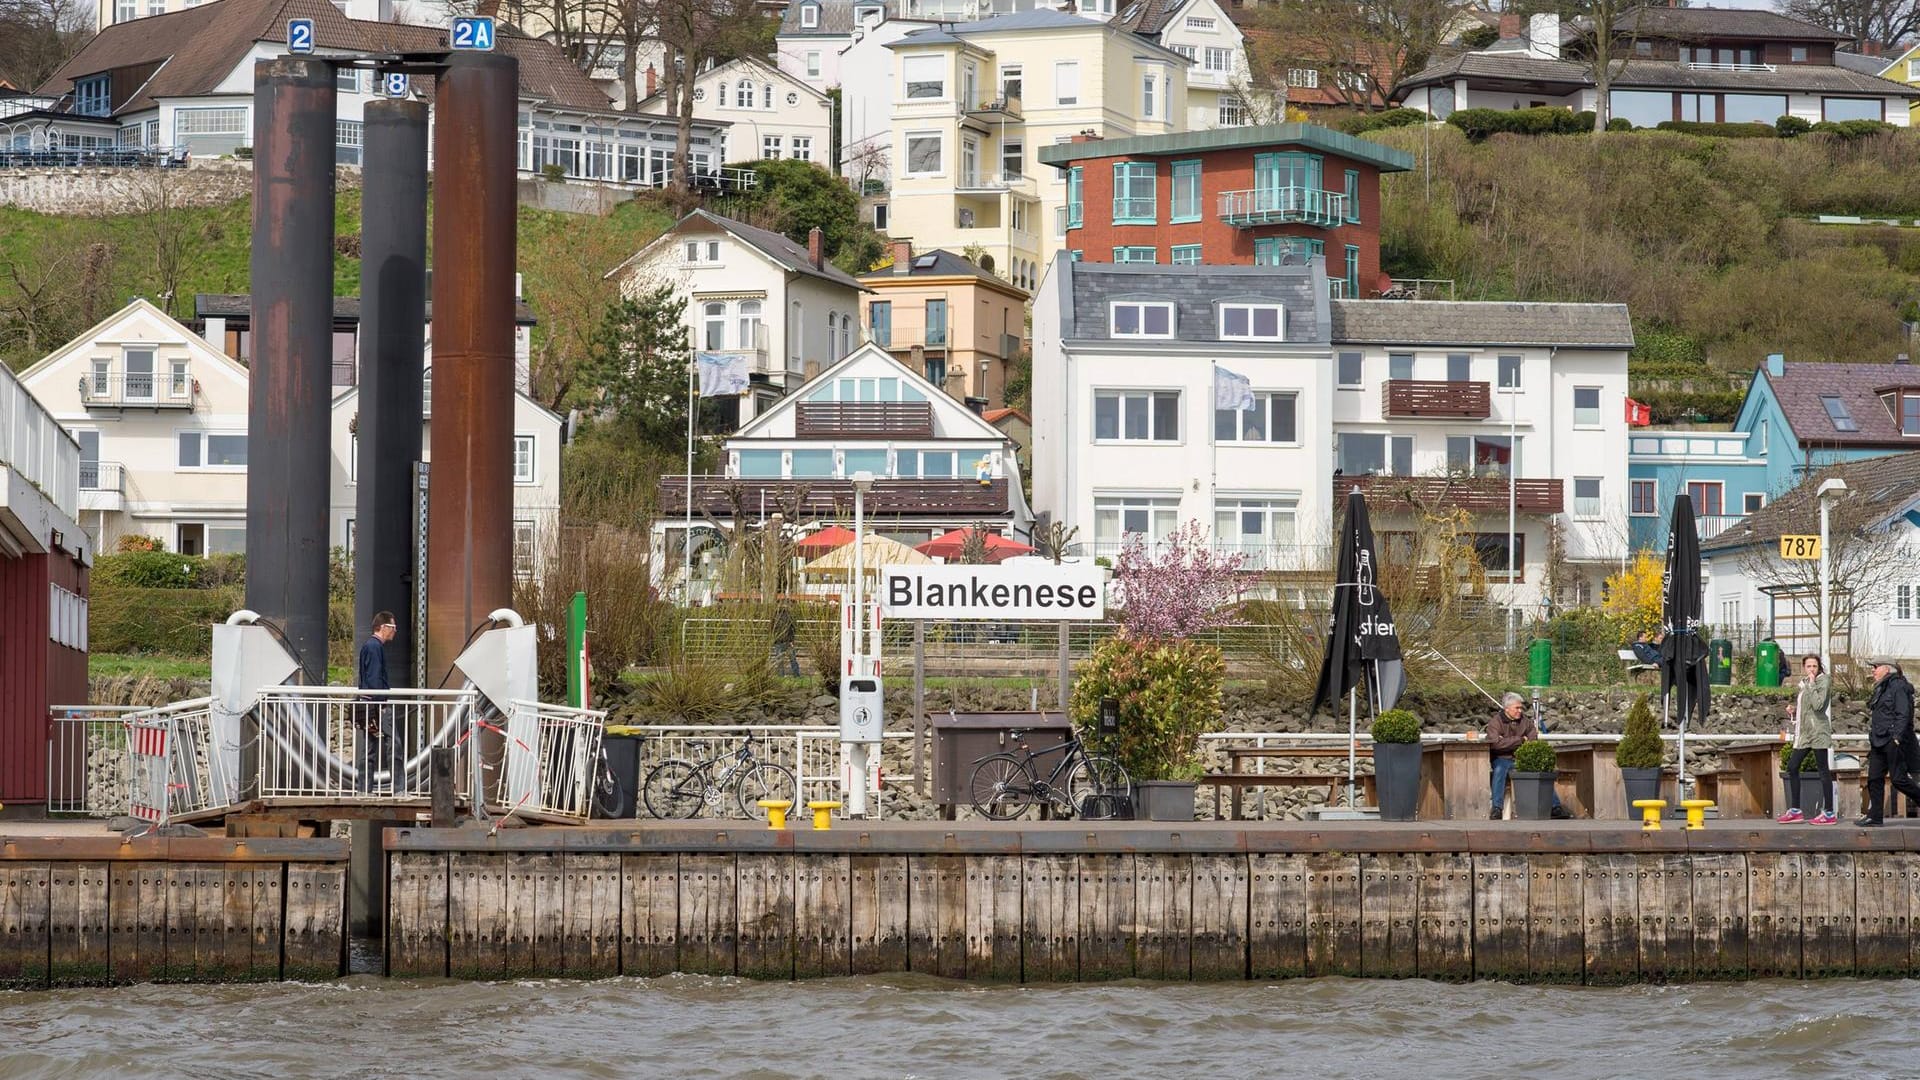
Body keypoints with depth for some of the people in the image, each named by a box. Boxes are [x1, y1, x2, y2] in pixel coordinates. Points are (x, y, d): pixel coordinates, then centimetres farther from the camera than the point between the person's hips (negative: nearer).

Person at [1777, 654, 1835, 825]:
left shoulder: (1824, 681, -6)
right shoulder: (1804, 683, 16)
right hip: (1803, 733, 8)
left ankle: (1829, 813, -4)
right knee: (1792, 767, 7)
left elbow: (1818, 705, -20)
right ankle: (1795, 811, 13)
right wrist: (1793, 710, 6)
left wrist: (1812, 684, -14)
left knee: (1823, 770, -6)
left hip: (1819, 732, -8)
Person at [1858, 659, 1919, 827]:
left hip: (1893, 741, -9)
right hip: (1879, 742, 9)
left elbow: (1904, 714, -16)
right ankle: (1874, 815, 5)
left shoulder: (1898, 687, -9)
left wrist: (1897, 738, -24)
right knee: (1874, 779, 4)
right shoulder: (1881, 689, 19)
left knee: (1898, 779, -11)